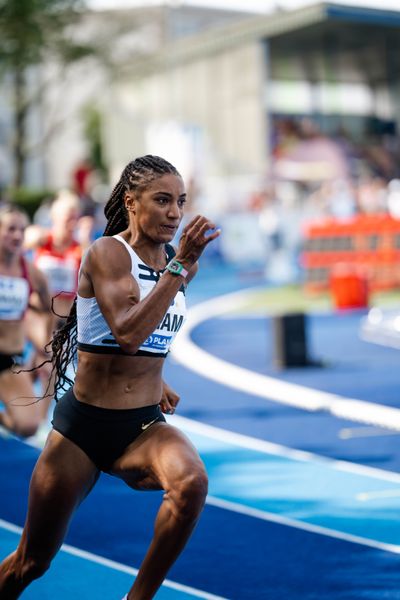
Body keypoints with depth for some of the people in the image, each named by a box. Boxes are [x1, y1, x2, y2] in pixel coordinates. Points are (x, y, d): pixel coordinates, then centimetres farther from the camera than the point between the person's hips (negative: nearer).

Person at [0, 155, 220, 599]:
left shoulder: (182, 262, 5)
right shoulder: (107, 252, -13)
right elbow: (128, 334, -29)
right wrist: (179, 265, -30)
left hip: (145, 425, 4)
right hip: (83, 425, -4)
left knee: (192, 483, -31)